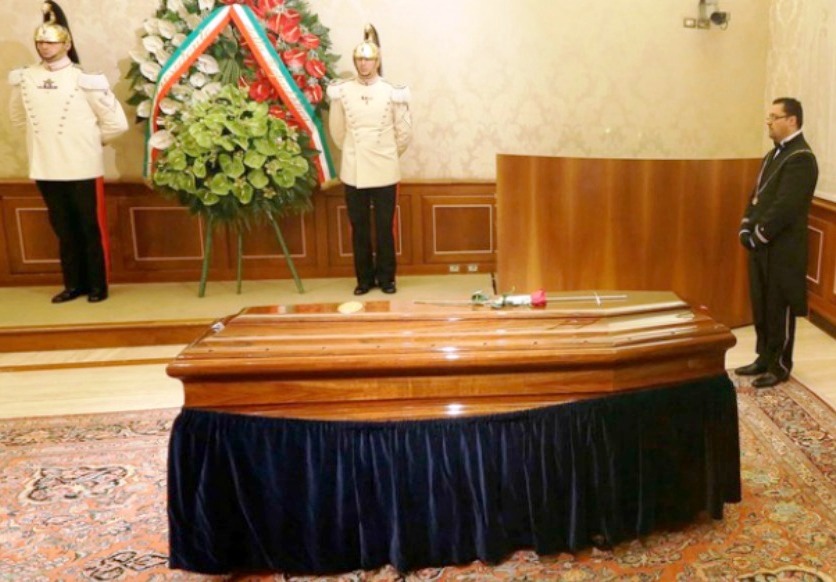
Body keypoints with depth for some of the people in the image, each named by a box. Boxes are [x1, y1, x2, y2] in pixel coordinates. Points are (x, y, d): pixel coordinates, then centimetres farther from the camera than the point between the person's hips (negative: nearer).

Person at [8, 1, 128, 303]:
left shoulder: (84, 80, -9)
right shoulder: (24, 79, 5)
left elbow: (116, 122, -5)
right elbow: (18, 118, 21)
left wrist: (88, 139, 4)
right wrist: (46, 133, 13)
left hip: (82, 168, -4)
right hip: (45, 169, 4)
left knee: (90, 229, 5)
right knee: (64, 230, 12)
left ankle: (97, 286, 16)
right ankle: (74, 285, 24)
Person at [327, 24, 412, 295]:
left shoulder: (392, 92, -4)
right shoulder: (342, 91, 0)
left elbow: (404, 132, 4)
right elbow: (337, 129, 11)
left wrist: (388, 155, 12)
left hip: (384, 172, -1)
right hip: (353, 172, 1)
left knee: (384, 227, 4)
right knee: (359, 228, 7)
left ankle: (386, 278, 17)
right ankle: (364, 278, 19)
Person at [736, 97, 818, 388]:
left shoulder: (800, 158, -15)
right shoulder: (774, 154, 15)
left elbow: (785, 207, -22)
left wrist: (757, 235, -16)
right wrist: (746, 230, 3)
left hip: (782, 250, -9)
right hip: (761, 247, 9)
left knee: (779, 310, 3)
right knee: (761, 308, 16)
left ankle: (779, 367, 15)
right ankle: (765, 358, 29)